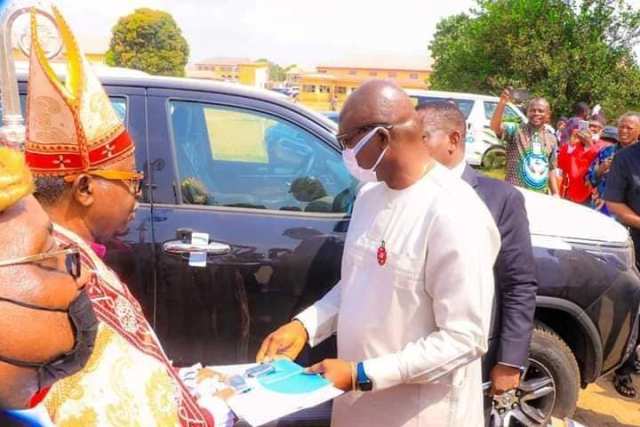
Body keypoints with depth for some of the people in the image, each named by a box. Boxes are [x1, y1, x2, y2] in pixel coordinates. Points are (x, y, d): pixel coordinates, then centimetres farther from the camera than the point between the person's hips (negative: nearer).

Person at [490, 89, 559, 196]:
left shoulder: (551, 139, 9)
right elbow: (495, 128, -26)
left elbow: (551, 169, 15)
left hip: (541, 196, 5)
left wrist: (555, 193, 10)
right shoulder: (516, 130, -6)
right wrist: (502, 103, -39)